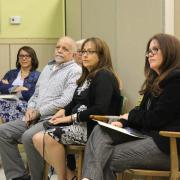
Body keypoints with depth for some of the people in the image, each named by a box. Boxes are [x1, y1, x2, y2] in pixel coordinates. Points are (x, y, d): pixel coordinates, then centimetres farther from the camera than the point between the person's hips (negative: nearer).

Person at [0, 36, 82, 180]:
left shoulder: (75, 71, -5)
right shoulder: (48, 68, 22)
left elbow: (66, 101, -17)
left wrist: (39, 112, -13)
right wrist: (30, 109, 4)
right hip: (36, 119, 9)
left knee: (29, 136, -33)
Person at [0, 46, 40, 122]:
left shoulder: (37, 76, 6)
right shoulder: (11, 73, 21)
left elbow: (33, 95, -9)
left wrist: (9, 88, -1)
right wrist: (16, 88, -9)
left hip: (25, 106, -3)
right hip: (8, 104, 3)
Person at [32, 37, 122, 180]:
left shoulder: (104, 76, -9)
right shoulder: (87, 76, 21)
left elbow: (101, 109, -20)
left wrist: (71, 118, -16)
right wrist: (63, 111, 3)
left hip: (94, 128, -9)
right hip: (80, 125, 9)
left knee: (50, 138, -24)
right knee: (38, 138, -7)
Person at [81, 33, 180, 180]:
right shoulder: (157, 80, 20)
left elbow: (156, 119, -15)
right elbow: (142, 112, 16)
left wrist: (130, 117, 3)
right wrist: (124, 122, -4)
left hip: (167, 146, -9)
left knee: (107, 159, -16)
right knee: (100, 131, -10)